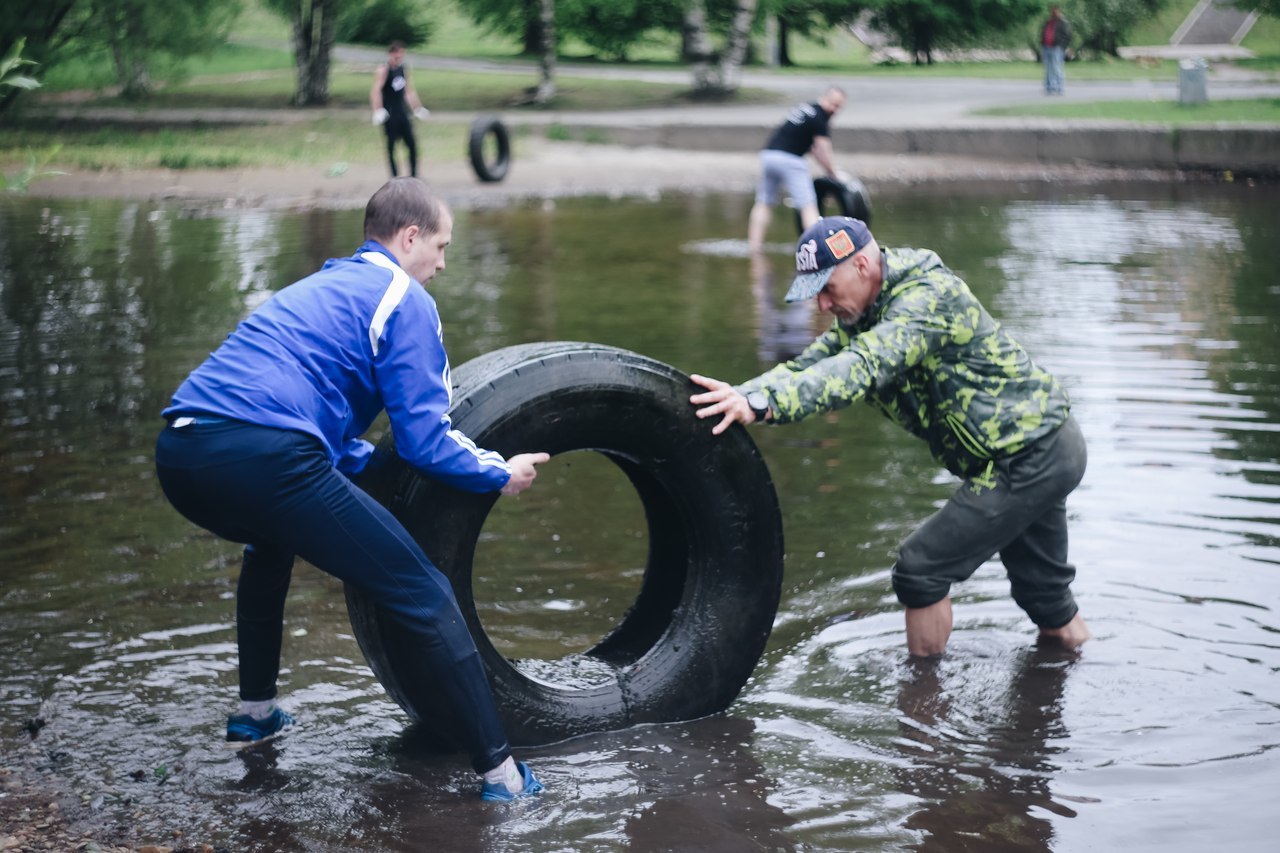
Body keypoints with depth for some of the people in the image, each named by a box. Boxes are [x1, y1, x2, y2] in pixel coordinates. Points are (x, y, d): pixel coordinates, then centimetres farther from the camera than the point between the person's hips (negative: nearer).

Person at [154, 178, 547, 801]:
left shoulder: (319, 286, 33)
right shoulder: (404, 299, 8)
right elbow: (424, 439, 2)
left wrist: (377, 464, 36)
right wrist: (499, 474, 17)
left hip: (179, 454, 9)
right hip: (264, 460, -9)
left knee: (272, 542, 41)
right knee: (424, 597, -1)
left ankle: (255, 710, 45)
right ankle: (499, 771, -1)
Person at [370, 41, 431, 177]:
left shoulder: (404, 69, 10)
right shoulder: (383, 70, -11)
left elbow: (409, 91, 22)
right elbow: (376, 91, -22)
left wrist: (418, 108, 23)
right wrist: (378, 110, -34)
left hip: (402, 112, 7)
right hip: (389, 113, -6)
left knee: (412, 143, 4)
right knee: (391, 145, -4)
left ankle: (413, 175, 12)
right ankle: (394, 176, 2)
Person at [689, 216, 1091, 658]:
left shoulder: (929, 298, -24)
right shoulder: (868, 314, 6)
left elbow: (862, 368, -40)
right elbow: (809, 366, -2)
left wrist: (761, 402, -51)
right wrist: (739, 395, -20)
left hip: (1026, 463, -10)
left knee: (921, 569, -7)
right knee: (1040, 584, 22)